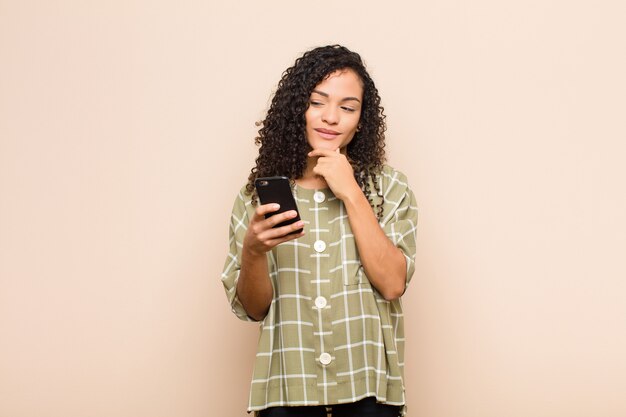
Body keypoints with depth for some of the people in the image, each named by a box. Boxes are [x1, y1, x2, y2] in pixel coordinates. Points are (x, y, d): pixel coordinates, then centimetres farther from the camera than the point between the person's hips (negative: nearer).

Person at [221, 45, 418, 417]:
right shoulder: (260, 194, 2)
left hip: (366, 387, 0)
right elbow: (253, 309, 2)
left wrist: (351, 194, -14)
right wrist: (253, 250, -18)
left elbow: (392, 284, -11)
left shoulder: (389, 188, 1)